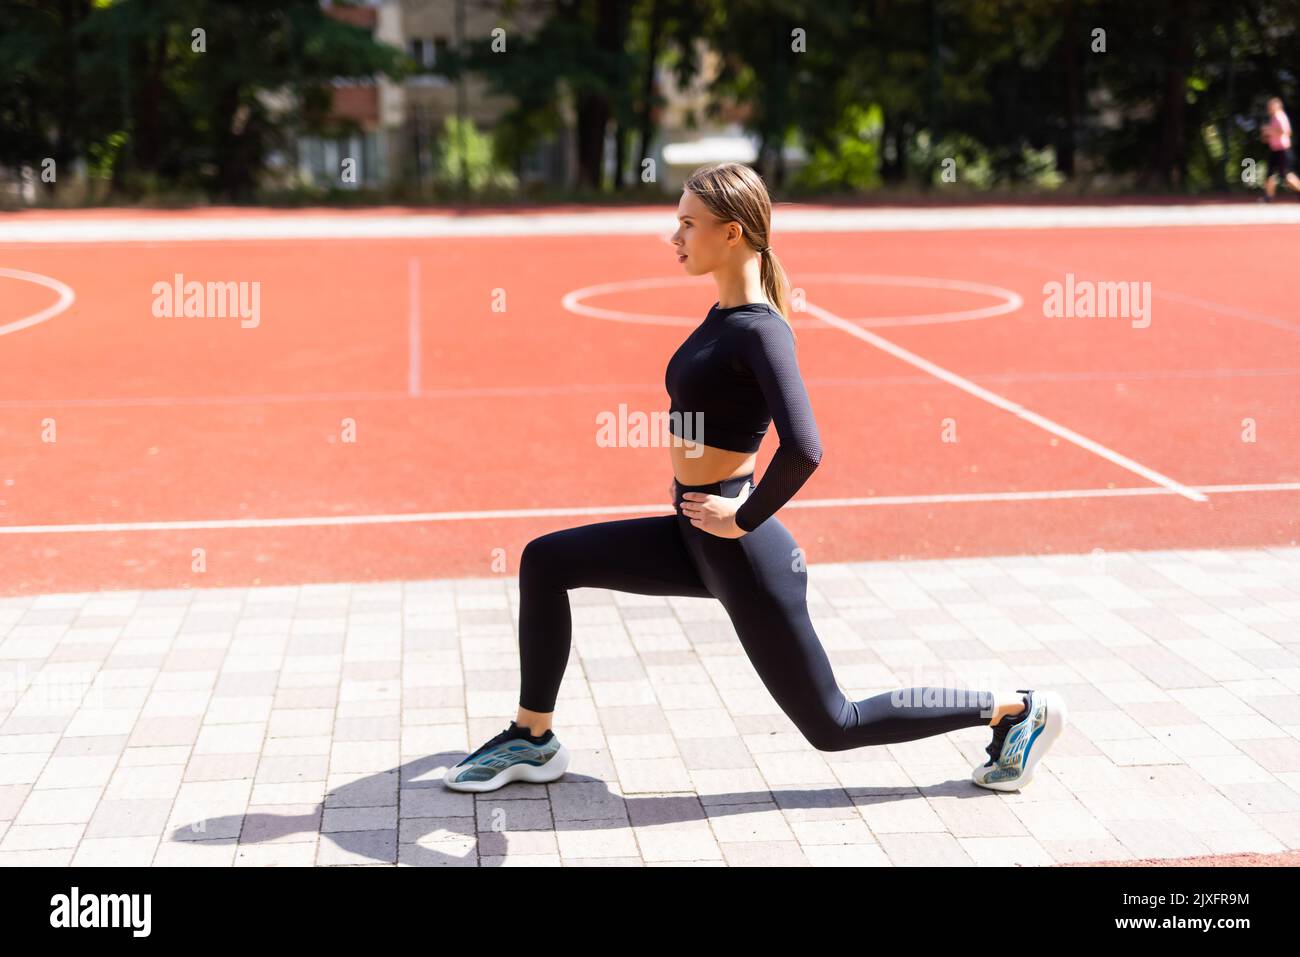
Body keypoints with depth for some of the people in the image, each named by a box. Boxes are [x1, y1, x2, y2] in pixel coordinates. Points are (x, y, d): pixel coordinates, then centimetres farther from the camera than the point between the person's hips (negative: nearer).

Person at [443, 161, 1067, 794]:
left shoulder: (759, 330, -21)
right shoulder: (724, 314, 6)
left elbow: (803, 450, -34)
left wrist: (743, 518, -21)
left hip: (740, 552, -9)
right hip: (693, 539, 9)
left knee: (832, 726, 4)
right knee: (545, 562, 9)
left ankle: (1016, 710, 17)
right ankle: (533, 741, 18)